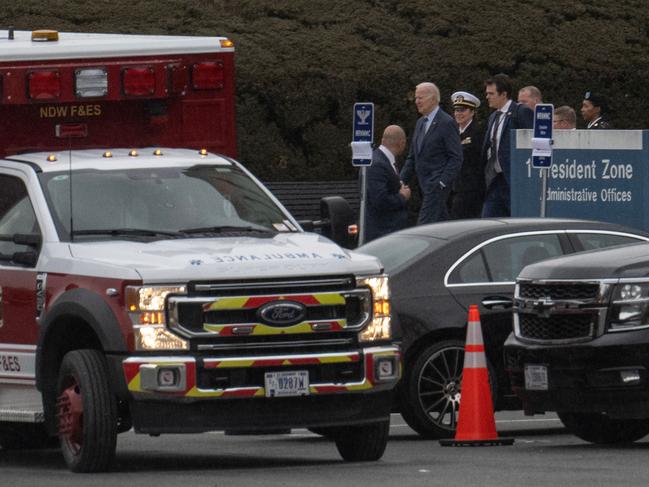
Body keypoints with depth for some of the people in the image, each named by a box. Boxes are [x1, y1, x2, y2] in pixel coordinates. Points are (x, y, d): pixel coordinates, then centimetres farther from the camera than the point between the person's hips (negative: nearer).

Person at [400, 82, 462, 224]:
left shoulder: (447, 123, -10)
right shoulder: (420, 123, 17)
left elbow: (456, 158, -13)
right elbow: (412, 157, 21)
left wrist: (442, 183, -19)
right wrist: (402, 180, 10)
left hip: (437, 184, -8)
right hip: (425, 185, 8)